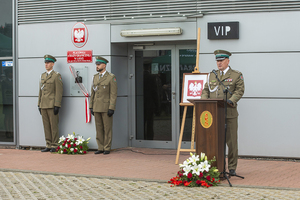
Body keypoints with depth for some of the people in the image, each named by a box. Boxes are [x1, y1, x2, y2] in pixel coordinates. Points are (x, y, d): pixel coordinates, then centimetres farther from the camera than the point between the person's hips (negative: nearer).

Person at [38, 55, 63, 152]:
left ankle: (54, 146, 1)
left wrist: (57, 106, -16)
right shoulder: (43, 75, 16)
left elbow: (59, 92, -10)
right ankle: (48, 145, 13)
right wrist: (39, 104, 15)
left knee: (54, 126, -3)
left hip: (52, 105, -7)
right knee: (46, 126, 8)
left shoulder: (56, 76, -5)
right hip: (43, 105, 7)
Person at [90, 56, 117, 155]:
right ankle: (100, 148, 12)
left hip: (106, 108, -6)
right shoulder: (95, 77, 12)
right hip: (97, 108, 6)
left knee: (107, 129, -1)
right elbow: (92, 93, 15)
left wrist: (111, 108, -16)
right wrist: (91, 107, 9)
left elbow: (113, 94, -10)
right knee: (99, 128, 7)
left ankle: (107, 148, 5)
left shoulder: (111, 77, -6)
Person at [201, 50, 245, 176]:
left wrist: (231, 100, -19)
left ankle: (232, 168, 9)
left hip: (229, 113, -4)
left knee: (231, 142, 0)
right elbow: (206, 90, 17)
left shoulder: (236, 75, 6)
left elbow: (239, 91, -3)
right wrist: (204, 101, -3)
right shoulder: (212, 75, 19)